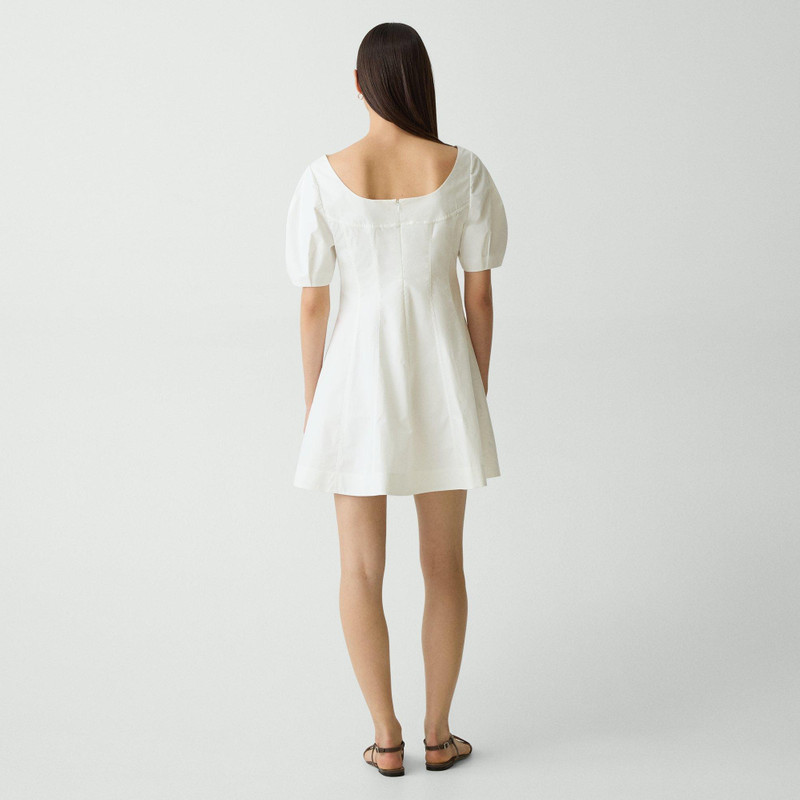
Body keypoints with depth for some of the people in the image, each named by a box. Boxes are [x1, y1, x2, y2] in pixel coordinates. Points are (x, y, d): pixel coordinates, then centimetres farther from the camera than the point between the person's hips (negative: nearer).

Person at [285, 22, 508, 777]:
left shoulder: (324, 178, -11)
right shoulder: (462, 169, -8)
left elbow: (312, 304, -7)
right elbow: (479, 294, -3)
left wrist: (313, 403, 6)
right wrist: (477, 394, 10)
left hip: (359, 380, -1)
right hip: (440, 379, 1)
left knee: (362, 570, 12)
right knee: (443, 564, 15)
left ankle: (388, 738, 18)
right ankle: (438, 733, 23)